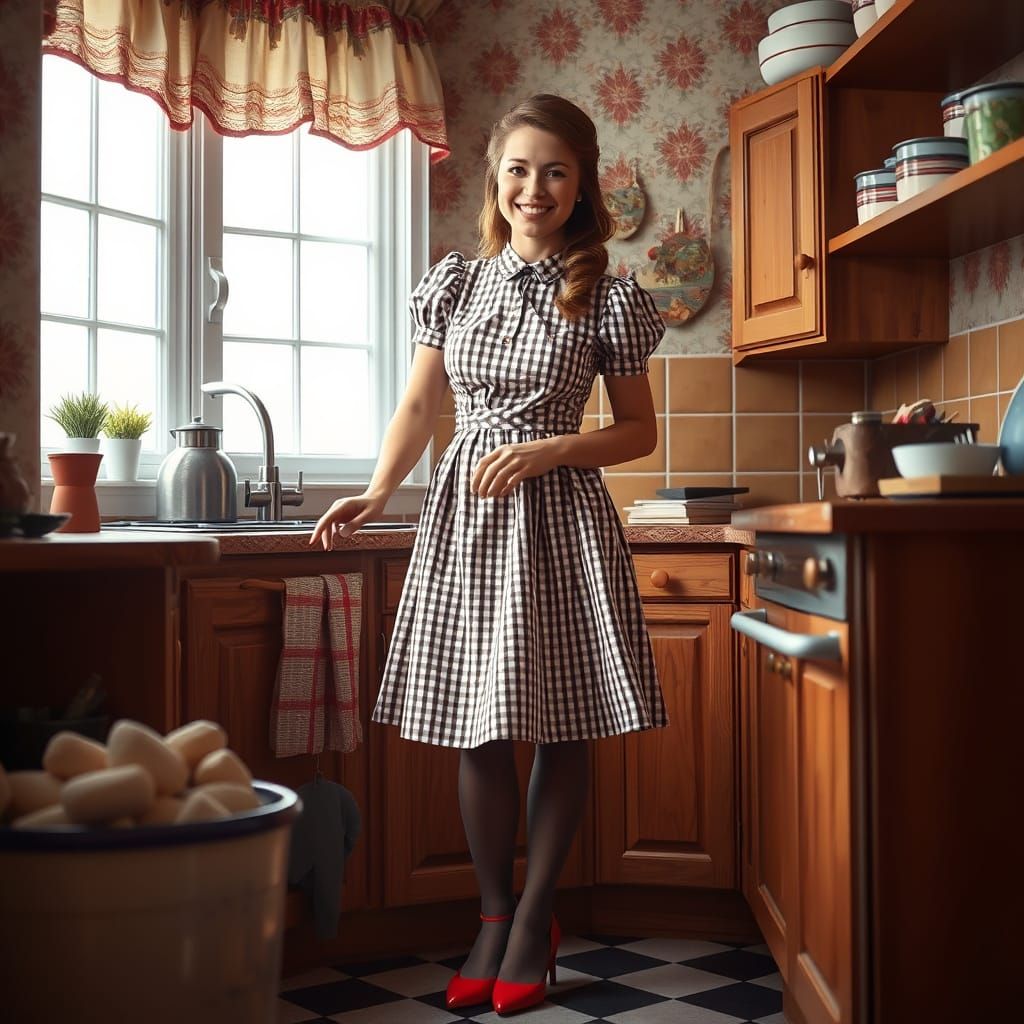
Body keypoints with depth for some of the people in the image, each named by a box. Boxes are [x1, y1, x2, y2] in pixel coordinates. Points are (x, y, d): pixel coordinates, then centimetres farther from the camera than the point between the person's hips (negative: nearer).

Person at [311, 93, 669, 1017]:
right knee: (479, 730, 5)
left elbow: (639, 432, 3)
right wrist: (377, 493, -4)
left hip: (560, 520, -2)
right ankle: (494, 918, 21)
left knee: (560, 724, 3)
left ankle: (533, 919, 20)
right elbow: (420, 406, 11)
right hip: (465, 513, 2)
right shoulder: (456, 283, 8)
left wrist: (548, 451, -13)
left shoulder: (607, 298, 0)